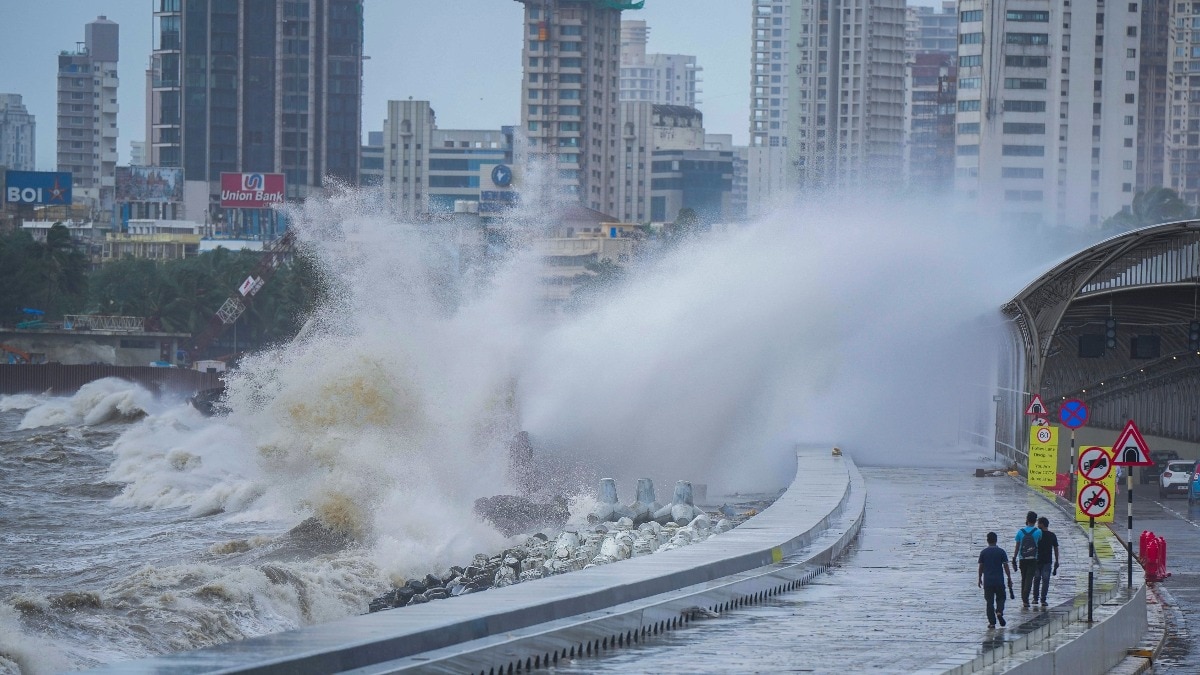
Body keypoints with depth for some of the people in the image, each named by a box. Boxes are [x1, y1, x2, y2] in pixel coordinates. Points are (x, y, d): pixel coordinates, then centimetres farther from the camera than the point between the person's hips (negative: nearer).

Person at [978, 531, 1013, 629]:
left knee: (989, 601, 4)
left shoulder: (983, 552, -1)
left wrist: (980, 579, 14)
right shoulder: (1001, 552, -3)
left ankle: (992, 622, 0)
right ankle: (999, 612, -13)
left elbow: (981, 567, 3)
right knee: (1000, 598, 16)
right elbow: (1006, 566, -3)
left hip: (987, 581, 0)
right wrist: (1009, 579, 4)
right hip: (999, 580, 0)